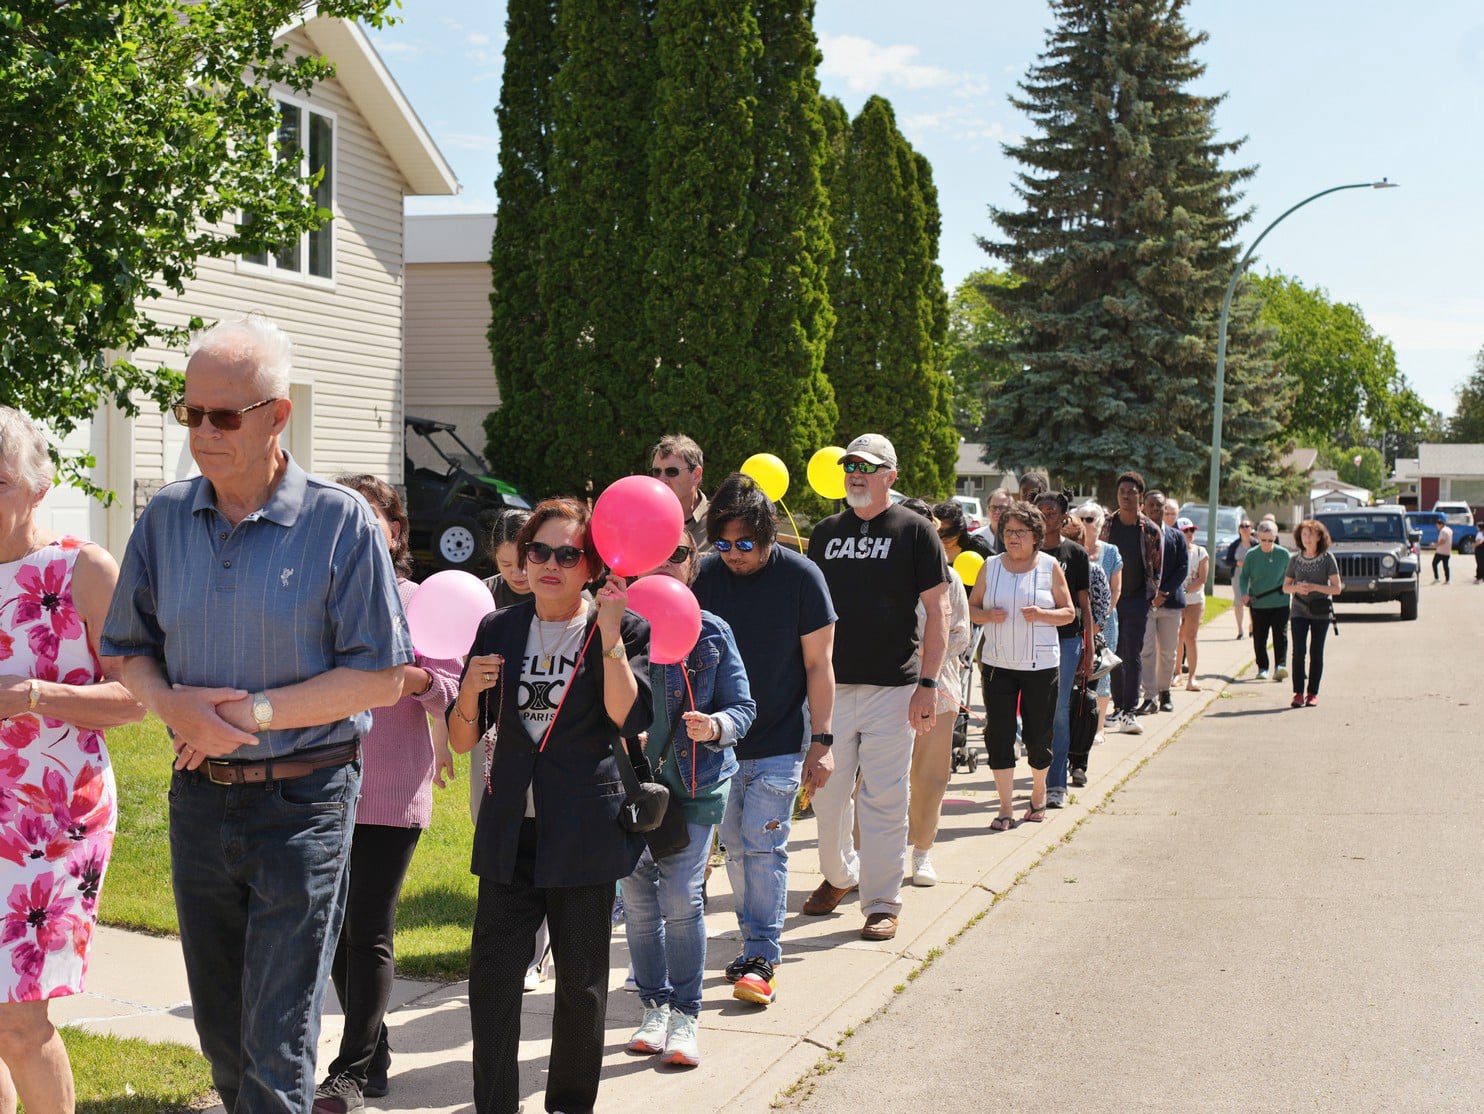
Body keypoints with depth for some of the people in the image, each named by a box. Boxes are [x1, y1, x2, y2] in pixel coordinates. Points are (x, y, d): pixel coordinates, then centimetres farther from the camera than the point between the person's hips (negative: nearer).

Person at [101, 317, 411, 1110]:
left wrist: (255, 713, -16)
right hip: (199, 797, 5)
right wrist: (172, 703, -11)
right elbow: (130, 650, 11)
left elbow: (380, 679, -10)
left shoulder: (340, 523, -10)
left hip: (303, 800, -5)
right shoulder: (165, 519, 4)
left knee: (277, 1045, -3)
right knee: (220, 1028, 17)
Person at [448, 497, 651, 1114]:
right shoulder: (499, 630, 8)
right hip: (510, 830, 2)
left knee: (581, 976, 8)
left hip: (584, 831, -2)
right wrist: (470, 692, -12)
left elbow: (629, 718, -16)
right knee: (492, 974, -3)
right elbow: (462, 740, 9)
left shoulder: (623, 629, 0)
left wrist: (609, 635, -20)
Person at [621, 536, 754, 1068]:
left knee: (681, 898, -8)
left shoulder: (711, 632, 0)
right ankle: (655, 1006, 25)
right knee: (638, 899, 9)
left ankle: (686, 1014, 8)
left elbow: (742, 705, 2)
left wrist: (716, 726, -18)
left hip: (695, 783, -2)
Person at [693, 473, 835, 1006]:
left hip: (780, 742, -4)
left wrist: (822, 742, -9)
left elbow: (818, 664, -5)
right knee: (735, 847, 8)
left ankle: (762, 959, -3)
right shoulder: (708, 575, -1)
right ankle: (755, 945, 19)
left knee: (763, 845, -8)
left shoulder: (800, 576, -9)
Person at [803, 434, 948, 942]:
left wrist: (928, 683, -9)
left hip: (892, 688, -4)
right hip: (831, 685, 4)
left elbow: (937, 610, -2)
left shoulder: (914, 530, 0)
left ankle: (883, 903, 9)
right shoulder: (826, 532, 12)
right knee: (826, 793, 9)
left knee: (884, 800, -1)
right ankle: (838, 875, 32)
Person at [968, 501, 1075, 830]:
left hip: (1041, 664, -1)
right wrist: (988, 615, -12)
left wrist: (1042, 614, -16)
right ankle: (1006, 808, 5)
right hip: (998, 664, 1)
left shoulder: (1049, 566, 1)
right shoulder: (990, 566, 5)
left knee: (1038, 735, 4)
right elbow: (972, 607, 9)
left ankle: (1038, 794, 30)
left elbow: (1069, 612, 2)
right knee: (998, 734, -3)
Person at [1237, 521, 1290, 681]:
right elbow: (1244, 576, 3)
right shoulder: (1252, 555, -2)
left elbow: (1290, 576, 12)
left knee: (1280, 636, -9)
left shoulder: (1284, 554, -1)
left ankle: (1280, 666, -13)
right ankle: (1262, 668, 18)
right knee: (1259, 638, 7)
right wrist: (1244, 593, -12)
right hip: (1258, 604, 1)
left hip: (1280, 603, -1)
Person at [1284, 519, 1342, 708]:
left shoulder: (1328, 558, -4)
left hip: (1321, 612, -1)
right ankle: (1298, 693, -9)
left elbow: (1337, 588, -7)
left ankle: (1312, 693, 11)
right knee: (1299, 651, -10)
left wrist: (1314, 587, -19)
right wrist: (1297, 587, -12)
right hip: (1299, 610, 1)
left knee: (1316, 652, 3)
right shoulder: (1295, 559, 3)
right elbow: (1285, 587, 10)